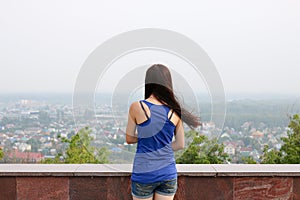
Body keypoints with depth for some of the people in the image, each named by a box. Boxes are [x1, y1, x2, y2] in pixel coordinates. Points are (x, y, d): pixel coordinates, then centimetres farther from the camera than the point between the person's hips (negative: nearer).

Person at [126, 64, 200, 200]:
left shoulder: (137, 107, -10)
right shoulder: (175, 111, -2)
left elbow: (129, 139, -1)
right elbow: (180, 144, 4)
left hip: (144, 173, -2)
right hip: (168, 172, 3)